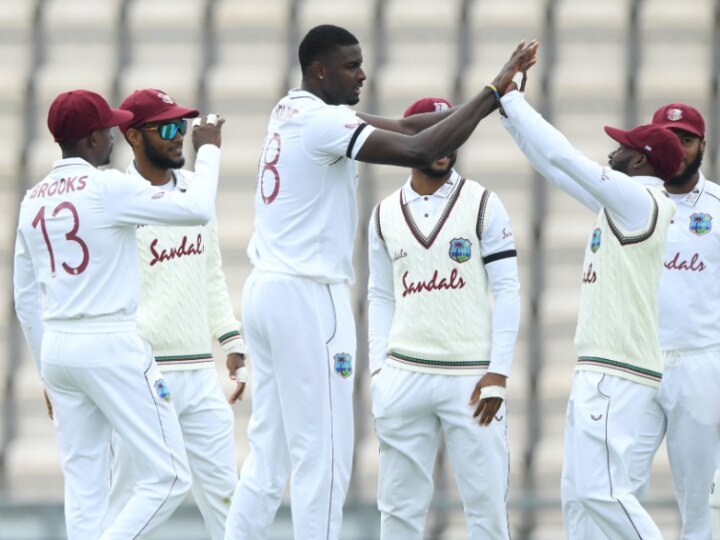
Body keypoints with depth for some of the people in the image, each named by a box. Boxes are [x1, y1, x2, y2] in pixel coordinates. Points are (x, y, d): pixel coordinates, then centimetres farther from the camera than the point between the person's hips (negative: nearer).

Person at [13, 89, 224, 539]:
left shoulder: (33, 201, 11)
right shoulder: (108, 188, -11)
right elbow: (198, 209, -11)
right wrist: (209, 151, 5)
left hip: (56, 349, 7)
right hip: (112, 348, -7)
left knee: (83, 486, 9)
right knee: (169, 476, -3)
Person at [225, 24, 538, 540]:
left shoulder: (292, 112, 14)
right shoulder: (321, 122, -14)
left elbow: (404, 128, 11)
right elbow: (419, 150, -24)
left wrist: (492, 98, 2)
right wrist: (491, 95, -16)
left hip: (266, 289, 10)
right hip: (308, 298, -10)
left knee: (267, 453, 11)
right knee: (323, 456, -5)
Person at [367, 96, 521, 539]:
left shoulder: (483, 205, 1)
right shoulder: (385, 215, 11)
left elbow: (507, 291, -2)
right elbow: (381, 298, 16)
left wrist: (497, 373, -9)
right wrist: (378, 369, 5)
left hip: (472, 378, -3)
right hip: (404, 375, 3)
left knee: (487, 500, -4)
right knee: (400, 502, 4)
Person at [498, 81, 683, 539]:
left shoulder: (638, 199, -11)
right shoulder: (623, 204, 16)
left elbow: (561, 157, -13)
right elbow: (555, 165, 21)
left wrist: (511, 99, -5)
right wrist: (509, 110, 18)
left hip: (617, 375, -10)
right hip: (599, 371, 10)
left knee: (602, 492, -15)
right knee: (578, 494, 8)